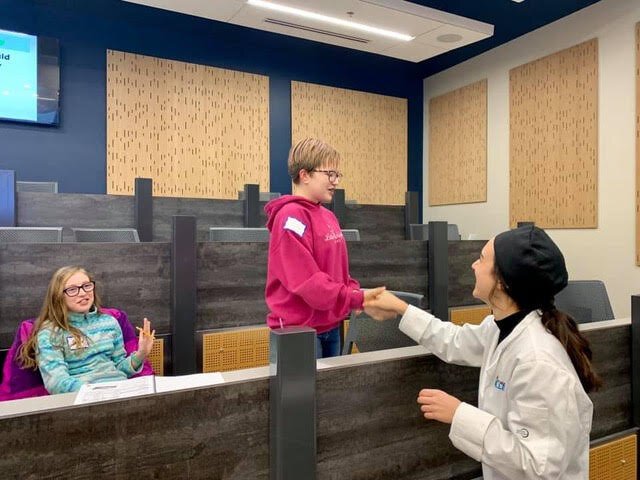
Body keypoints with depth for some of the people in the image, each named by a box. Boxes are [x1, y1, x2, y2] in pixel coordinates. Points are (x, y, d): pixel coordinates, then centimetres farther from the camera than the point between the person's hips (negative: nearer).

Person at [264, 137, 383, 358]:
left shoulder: (329, 216, 10)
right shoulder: (291, 216, -17)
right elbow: (307, 281, -24)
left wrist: (357, 295, -3)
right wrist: (358, 300, -24)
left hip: (330, 326, 8)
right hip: (299, 329, -8)